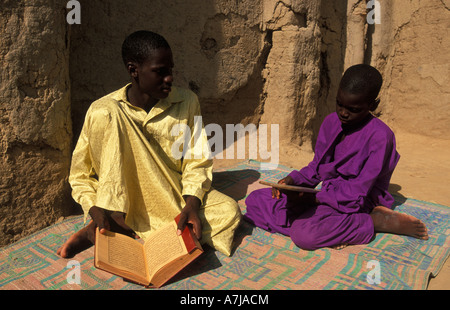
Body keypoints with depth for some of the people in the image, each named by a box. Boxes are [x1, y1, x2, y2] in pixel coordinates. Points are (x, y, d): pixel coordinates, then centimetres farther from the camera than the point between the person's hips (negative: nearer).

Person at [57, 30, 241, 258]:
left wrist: (191, 204, -21)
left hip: (175, 198, 3)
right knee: (105, 115, -22)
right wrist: (97, 212, -23)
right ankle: (115, 222, -25)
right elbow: (80, 175, -4)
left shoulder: (187, 102, -5)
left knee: (229, 211, -25)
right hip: (122, 204, -3)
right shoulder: (103, 110, -10)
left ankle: (128, 234, -24)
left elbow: (196, 162, -3)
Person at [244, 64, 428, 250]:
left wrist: (311, 198, -25)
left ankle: (378, 220, -14)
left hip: (353, 204, -7)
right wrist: (292, 181, -12)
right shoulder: (331, 122, 3)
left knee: (303, 235, -37)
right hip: (327, 195, 8)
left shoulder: (380, 137, -18)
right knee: (255, 200, -5)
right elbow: (316, 167, 8)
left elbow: (357, 193, -20)